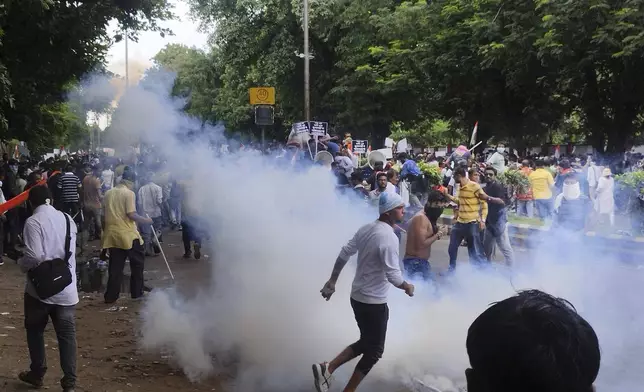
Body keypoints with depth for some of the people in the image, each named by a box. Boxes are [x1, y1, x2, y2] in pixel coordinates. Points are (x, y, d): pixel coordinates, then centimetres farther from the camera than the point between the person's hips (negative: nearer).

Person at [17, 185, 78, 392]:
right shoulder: (67, 219, 6)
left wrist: (21, 263, -1)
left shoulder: (33, 222, -13)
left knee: (35, 331, 18)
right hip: (67, 288, 4)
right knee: (67, 334, 5)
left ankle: (37, 374, 30)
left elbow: (34, 257, -19)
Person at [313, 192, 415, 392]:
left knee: (366, 343, 22)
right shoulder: (389, 237, -22)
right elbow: (393, 276, -23)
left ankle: (327, 368, 11)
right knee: (374, 350, 8)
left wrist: (332, 281, 19)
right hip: (374, 302, -8)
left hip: (357, 297, 8)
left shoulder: (366, 228, 4)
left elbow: (344, 254, 10)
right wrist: (407, 286, -3)